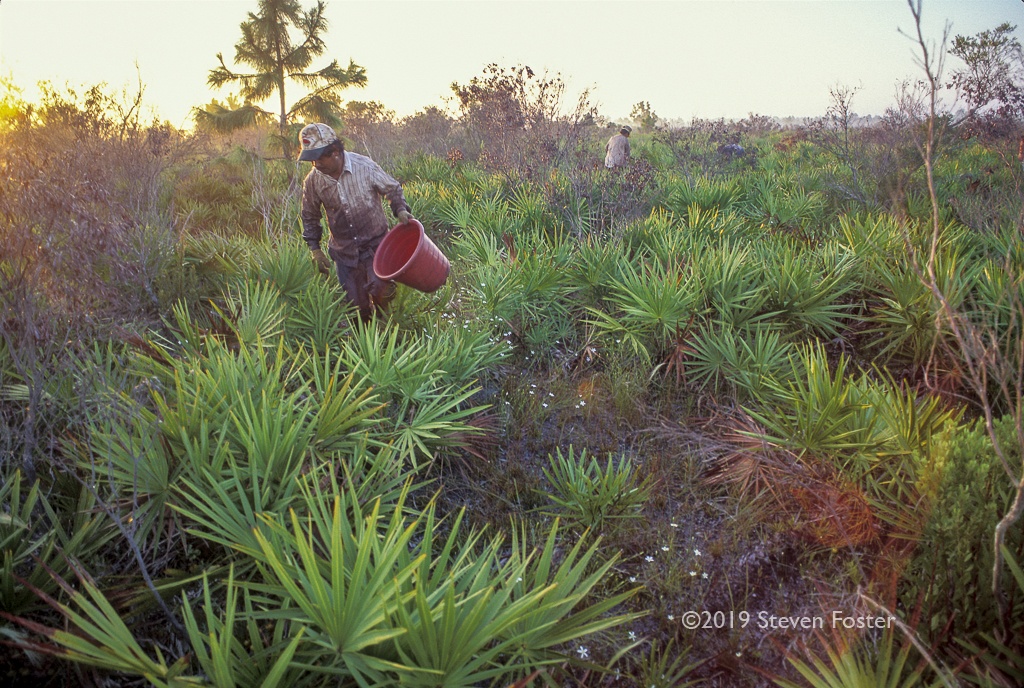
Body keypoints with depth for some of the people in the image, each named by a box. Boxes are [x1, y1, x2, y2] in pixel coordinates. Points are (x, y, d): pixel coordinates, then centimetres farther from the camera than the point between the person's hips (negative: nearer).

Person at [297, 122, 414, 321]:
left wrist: (401, 210, -17)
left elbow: (392, 189, 1)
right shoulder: (312, 181, -8)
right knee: (357, 306, 5)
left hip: (375, 244, -2)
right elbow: (309, 216, 9)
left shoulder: (365, 166, -16)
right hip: (344, 250, 2)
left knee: (380, 293, -19)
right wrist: (315, 250, 5)